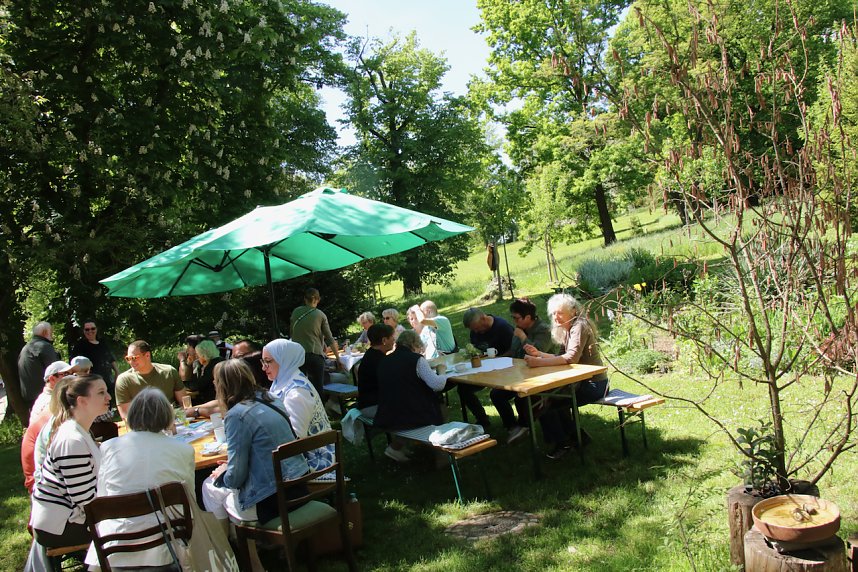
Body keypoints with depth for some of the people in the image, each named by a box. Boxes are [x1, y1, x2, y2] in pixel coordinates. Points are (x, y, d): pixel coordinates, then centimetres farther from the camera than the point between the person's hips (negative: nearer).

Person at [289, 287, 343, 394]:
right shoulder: (320, 315, 0)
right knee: (317, 388, 3)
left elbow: (291, 331, 15)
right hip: (315, 354, -2)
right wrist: (337, 358, 7)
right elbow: (330, 339, 1)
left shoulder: (296, 312, 6)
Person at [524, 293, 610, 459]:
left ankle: (563, 443, 5)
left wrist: (539, 362, -33)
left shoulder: (579, 327, -17)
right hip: (583, 382, 10)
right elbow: (562, 359, 9)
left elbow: (571, 358, -29)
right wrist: (538, 353, -4)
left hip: (593, 384, -10)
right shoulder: (567, 330, 13)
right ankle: (578, 435, 25)